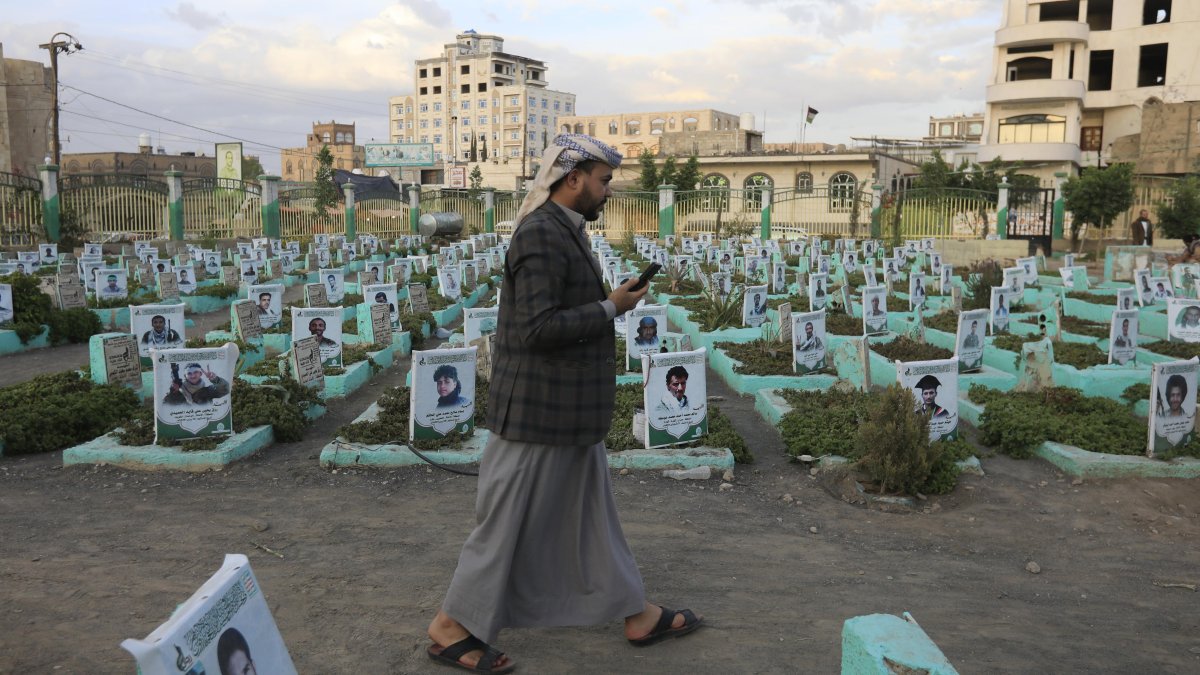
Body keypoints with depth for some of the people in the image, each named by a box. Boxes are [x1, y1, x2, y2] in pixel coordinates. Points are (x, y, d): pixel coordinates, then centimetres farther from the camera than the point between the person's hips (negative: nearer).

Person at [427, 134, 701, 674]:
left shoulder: (562, 231, 12)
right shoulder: (541, 234, -19)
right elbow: (538, 328, -26)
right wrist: (611, 308, -18)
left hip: (569, 410, 10)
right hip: (540, 412, -10)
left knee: (592, 515, 17)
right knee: (510, 523, 2)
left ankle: (636, 615, 30)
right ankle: (451, 629, 19)